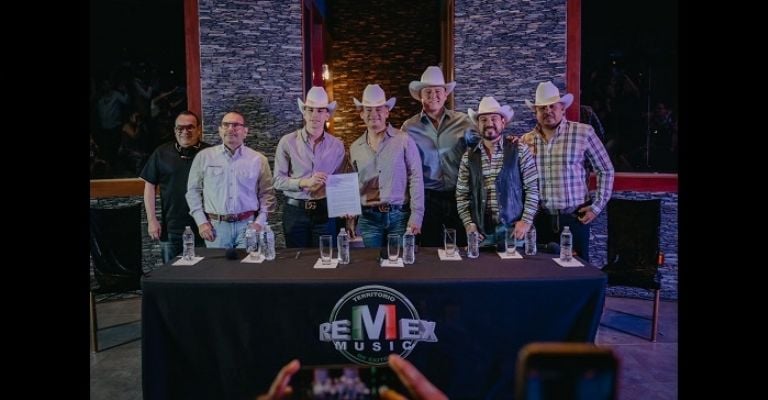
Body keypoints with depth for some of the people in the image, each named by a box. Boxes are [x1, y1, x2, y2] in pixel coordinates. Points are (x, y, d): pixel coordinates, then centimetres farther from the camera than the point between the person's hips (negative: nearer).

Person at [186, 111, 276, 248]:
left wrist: (260, 222, -2)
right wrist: (201, 222, 1)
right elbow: (193, 191, 8)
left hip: (247, 225, 0)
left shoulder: (258, 159, 5)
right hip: (215, 226, 0)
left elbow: (266, 194, 7)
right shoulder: (204, 157, 5)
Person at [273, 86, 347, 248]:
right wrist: (305, 182, -17)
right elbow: (278, 180, -4)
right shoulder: (287, 142, -2)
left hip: (325, 212, 1)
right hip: (295, 211, -1)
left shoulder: (337, 145, 5)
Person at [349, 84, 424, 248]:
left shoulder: (404, 140, -2)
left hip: (399, 216, -2)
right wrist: (350, 218, 7)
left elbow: (416, 179, -4)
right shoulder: (355, 147, 9)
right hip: (368, 218, 2)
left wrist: (416, 216, -9)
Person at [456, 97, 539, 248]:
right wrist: (468, 223, -4)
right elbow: (461, 195, 7)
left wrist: (526, 220, -9)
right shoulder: (468, 157, 5)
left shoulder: (520, 151, 0)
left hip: (513, 229, -1)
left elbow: (532, 189, -1)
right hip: (480, 231, 2)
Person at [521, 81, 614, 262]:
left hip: (575, 218, -2)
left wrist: (597, 206, -1)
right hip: (540, 220, 2)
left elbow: (606, 170, 3)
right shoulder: (527, 140, 4)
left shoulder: (583, 132, -3)